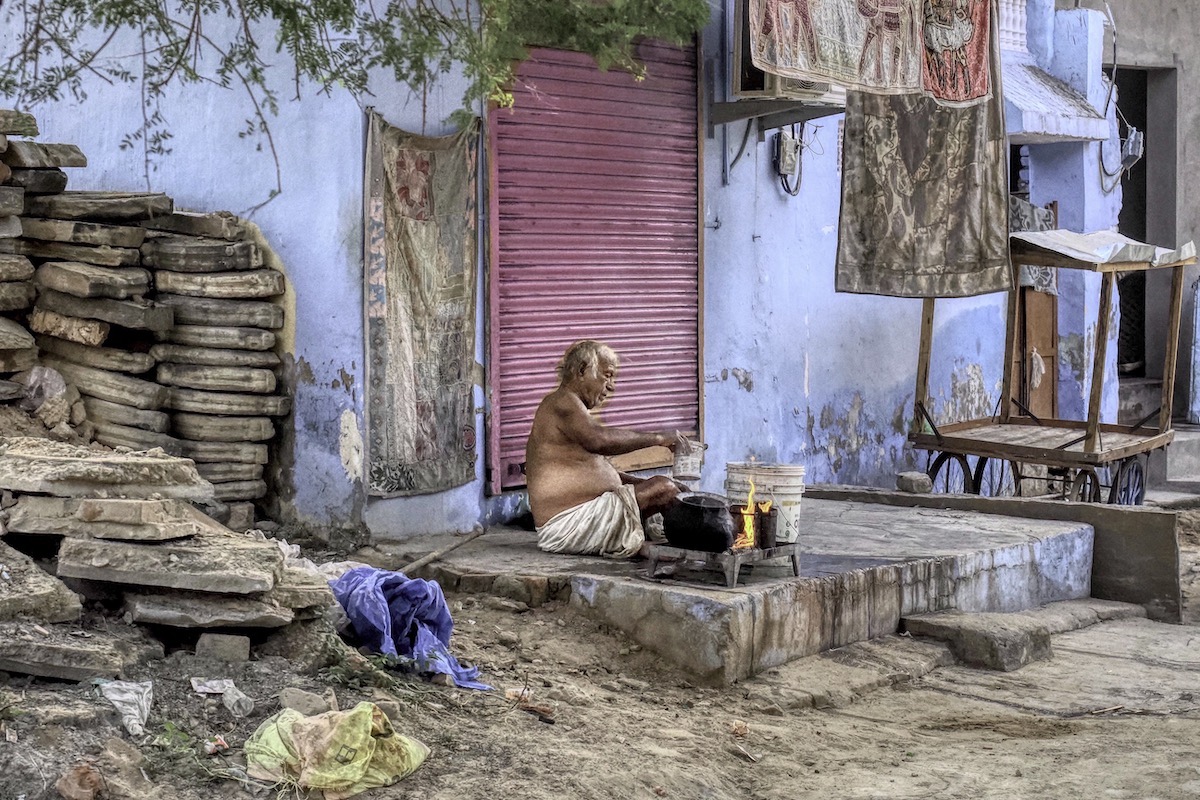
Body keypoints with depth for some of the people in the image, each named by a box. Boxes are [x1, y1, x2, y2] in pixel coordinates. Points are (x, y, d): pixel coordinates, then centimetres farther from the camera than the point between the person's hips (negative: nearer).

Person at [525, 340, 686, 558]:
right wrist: (656, 439, -19)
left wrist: (643, 483, 12)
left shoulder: (567, 406, 25)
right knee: (664, 489, -20)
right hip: (567, 524, -12)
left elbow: (598, 469, 25)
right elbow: (600, 440, -28)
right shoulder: (562, 402, -9)